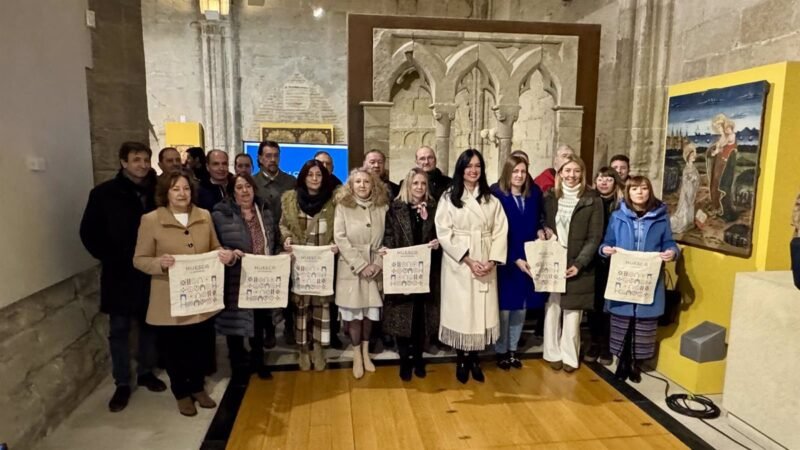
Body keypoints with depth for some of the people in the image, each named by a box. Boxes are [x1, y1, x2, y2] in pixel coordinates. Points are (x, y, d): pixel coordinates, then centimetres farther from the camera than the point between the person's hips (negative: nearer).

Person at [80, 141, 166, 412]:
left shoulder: (156, 191, -1)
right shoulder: (104, 193, -5)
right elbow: (89, 232, 0)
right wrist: (110, 259, -5)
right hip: (120, 273, -2)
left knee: (149, 324, 13)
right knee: (119, 329, 8)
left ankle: (146, 372, 30)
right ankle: (122, 383, 20)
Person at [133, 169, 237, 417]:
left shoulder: (204, 216, 2)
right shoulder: (151, 220, -9)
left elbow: (214, 248, 11)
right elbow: (139, 260, -6)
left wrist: (226, 254, -12)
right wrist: (159, 262, -27)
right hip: (170, 300, -3)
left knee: (200, 346, 15)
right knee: (175, 349, 11)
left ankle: (198, 387, 38)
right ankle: (181, 393, 33)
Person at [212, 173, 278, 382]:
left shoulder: (265, 213, 10)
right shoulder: (221, 214, -7)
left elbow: (274, 242, 18)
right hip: (236, 280, -4)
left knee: (259, 322, 16)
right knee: (236, 323, 6)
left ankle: (258, 361, 33)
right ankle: (238, 367, 24)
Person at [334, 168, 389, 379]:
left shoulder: (382, 207, 2)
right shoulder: (343, 206, -4)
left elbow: (386, 238, 3)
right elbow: (340, 238, -10)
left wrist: (377, 263, -9)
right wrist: (360, 265, -14)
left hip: (374, 267, 2)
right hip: (351, 267, -2)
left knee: (370, 310, 7)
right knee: (354, 311, 2)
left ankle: (365, 352, 24)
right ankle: (357, 355, 17)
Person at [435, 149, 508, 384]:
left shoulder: (491, 200, 9)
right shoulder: (448, 197, -1)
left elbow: (500, 232, 3)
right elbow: (444, 233, -8)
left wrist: (492, 260, -11)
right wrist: (468, 260, -14)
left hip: (486, 265, 3)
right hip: (458, 264, -2)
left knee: (482, 310, 5)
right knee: (460, 311, 2)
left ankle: (474, 359, 18)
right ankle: (461, 360, 16)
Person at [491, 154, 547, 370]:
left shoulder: (534, 195, 5)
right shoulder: (497, 196, -10)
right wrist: (515, 260, -16)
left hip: (529, 261, 5)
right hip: (505, 261, -4)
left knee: (521, 308, 12)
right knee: (504, 309, 3)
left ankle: (512, 349, 27)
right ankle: (501, 351, 20)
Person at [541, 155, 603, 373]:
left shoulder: (593, 200, -2)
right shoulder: (550, 197, 6)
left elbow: (595, 237, -4)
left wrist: (579, 263, -13)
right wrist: (542, 233, -11)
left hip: (577, 265, -2)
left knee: (572, 312, 5)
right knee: (552, 309, 6)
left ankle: (569, 356, 19)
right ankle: (553, 353, 20)